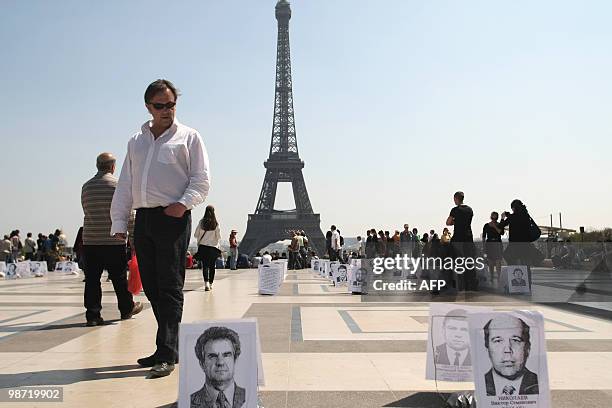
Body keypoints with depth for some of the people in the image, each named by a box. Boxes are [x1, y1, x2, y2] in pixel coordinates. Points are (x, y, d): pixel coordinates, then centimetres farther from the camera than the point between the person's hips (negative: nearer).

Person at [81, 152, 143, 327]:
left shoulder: (86, 187, 7)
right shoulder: (119, 185, -5)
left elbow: (86, 212, 13)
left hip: (90, 241, 3)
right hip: (114, 241, -3)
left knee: (92, 278, 5)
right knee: (119, 277, 10)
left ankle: (92, 314, 4)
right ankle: (127, 309, 25)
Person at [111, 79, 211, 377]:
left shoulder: (188, 137, 6)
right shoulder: (136, 142, 21)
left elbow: (201, 180, -1)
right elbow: (125, 185, 18)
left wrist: (183, 203, -18)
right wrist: (119, 223, 10)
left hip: (173, 218, -5)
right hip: (143, 219, 6)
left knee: (170, 287, -8)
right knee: (151, 286, 7)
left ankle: (167, 355, -6)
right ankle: (167, 348, 18)